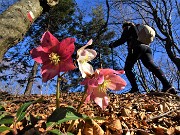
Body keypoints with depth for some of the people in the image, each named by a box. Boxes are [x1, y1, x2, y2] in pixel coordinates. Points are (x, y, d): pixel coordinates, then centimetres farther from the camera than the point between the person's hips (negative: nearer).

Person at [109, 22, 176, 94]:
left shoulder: (128, 28, 20)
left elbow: (122, 40, 5)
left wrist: (113, 44, 19)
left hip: (137, 48, -6)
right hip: (147, 47, 6)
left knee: (127, 68, 2)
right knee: (152, 65, -13)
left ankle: (135, 88, -16)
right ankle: (167, 85, -34)